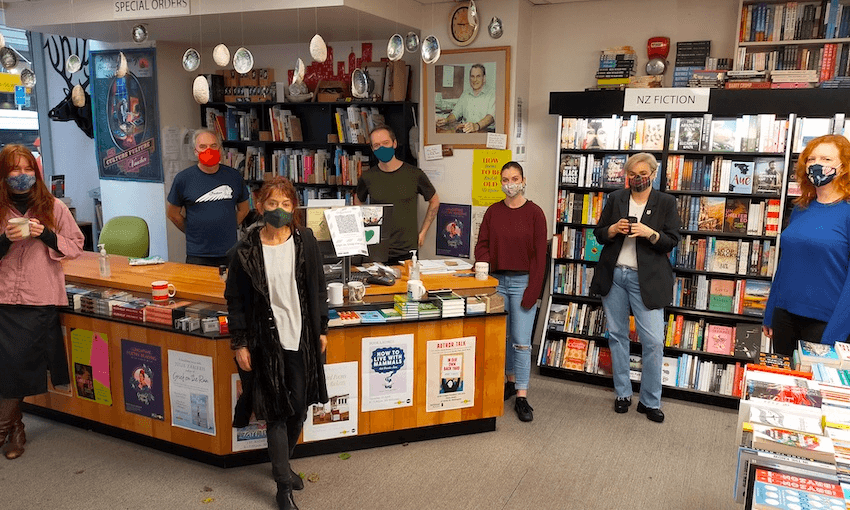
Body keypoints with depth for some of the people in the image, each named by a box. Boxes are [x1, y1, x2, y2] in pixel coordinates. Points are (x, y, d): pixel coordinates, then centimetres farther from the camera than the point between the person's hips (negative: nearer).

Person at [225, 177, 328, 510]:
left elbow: (318, 289, 6)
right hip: (267, 341, -2)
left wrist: (322, 330, 6)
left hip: (302, 338, 3)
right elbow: (235, 301, -2)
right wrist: (240, 344, -4)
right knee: (277, 411, 4)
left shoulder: (305, 242, -2)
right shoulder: (246, 251, -8)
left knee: (299, 407, 12)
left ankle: (281, 463, 38)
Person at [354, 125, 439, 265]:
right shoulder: (368, 177, 1)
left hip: (407, 252, -1)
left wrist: (422, 232, 8)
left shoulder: (414, 174, -2)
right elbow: (358, 202, 21)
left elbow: (434, 202, 12)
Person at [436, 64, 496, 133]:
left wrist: (477, 126, -35)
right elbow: (456, 112, 17)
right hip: (467, 132, 5)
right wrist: (446, 120, -8)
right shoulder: (465, 93, 21)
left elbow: (491, 116, -15)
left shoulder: (492, 92, 2)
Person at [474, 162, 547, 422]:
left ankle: (521, 397, 3)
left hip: (523, 281, -4)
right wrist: (483, 262, -15)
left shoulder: (534, 213, -4)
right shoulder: (493, 212, 7)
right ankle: (511, 381, 31)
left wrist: (532, 291, -11)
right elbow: (482, 245, 7)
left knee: (521, 340, -3)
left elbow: (539, 254, -6)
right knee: (502, 336, 13)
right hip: (497, 280, 4)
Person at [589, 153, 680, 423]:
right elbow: (599, 234, 10)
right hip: (614, 276, 3)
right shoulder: (615, 199, 8)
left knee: (653, 341, -6)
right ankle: (623, 393, 24)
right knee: (617, 336, 9)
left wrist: (650, 233, -18)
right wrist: (613, 229, -10)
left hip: (646, 279, -2)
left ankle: (650, 401, 10)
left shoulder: (666, 202, 2)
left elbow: (672, 241, 0)